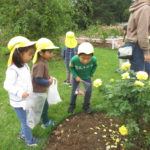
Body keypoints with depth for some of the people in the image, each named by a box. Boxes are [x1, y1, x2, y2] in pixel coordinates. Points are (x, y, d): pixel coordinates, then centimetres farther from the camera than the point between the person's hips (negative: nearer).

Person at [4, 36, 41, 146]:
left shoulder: (25, 65, 2)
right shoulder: (13, 69, -26)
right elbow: (7, 85, -26)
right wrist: (20, 92, -36)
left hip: (26, 100, 8)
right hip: (19, 102, -8)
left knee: (26, 120, 24)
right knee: (26, 122, 10)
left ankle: (23, 134, 47)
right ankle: (29, 141, 30)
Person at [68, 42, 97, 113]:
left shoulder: (94, 59, -31)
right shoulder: (74, 59, -37)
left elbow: (95, 65, -5)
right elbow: (71, 67, -15)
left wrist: (91, 73, -6)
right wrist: (76, 76, -21)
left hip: (87, 77, 1)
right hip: (77, 77, -1)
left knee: (88, 91, -1)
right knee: (74, 92, 8)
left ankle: (86, 106, 21)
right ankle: (72, 105, 32)